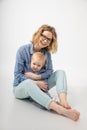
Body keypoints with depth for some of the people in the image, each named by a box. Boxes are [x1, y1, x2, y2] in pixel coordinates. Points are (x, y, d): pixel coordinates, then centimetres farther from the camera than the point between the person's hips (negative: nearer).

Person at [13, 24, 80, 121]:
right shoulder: (22, 50, -14)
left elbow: (50, 71, -2)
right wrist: (36, 83, -23)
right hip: (21, 87, -4)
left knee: (60, 72, -14)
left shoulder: (47, 52, -1)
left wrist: (37, 77, -21)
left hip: (40, 85, 5)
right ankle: (60, 109, -52)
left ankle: (63, 102, -40)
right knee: (29, 82, -41)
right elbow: (17, 75, -15)